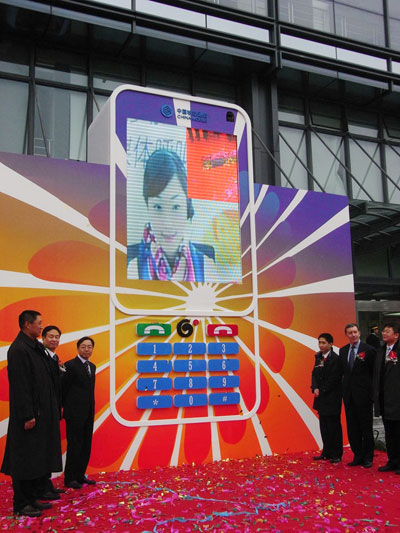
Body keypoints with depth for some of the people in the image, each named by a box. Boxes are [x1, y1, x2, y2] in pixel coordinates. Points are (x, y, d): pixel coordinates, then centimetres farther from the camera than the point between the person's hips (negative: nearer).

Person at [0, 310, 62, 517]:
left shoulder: (35, 347, 11)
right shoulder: (18, 349, -17)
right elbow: (19, 385, -20)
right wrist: (27, 415, -21)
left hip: (41, 413, 9)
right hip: (29, 415, -9)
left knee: (37, 459, 14)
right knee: (25, 459, 0)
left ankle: (31, 498, 24)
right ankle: (21, 504, 11)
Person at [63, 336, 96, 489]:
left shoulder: (92, 367, 14)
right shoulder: (70, 365, -10)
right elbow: (64, 388, -7)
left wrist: (91, 410, 11)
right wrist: (67, 406, 0)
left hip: (88, 413, 8)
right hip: (75, 413, -7)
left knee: (86, 446, 11)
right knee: (74, 446, -2)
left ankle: (80, 476, 21)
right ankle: (69, 478, 8)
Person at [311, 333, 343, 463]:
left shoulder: (335, 359, -13)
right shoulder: (318, 357, 10)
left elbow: (334, 379, -16)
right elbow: (314, 374, 10)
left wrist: (322, 391, -13)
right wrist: (315, 388, -6)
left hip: (332, 397, -7)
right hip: (321, 397, 7)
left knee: (333, 426, 1)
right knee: (323, 425, 13)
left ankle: (336, 454, 10)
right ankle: (326, 452, 23)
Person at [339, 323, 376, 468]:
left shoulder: (368, 350, -7)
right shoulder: (343, 351, 10)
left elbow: (374, 372, -6)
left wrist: (372, 392, -8)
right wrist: (345, 388, 6)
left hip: (363, 395, -5)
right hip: (349, 395, 5)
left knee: (366, 427, 4)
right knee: (352, 428, 10)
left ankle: (368, 457, 15)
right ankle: (358, 456, 21)